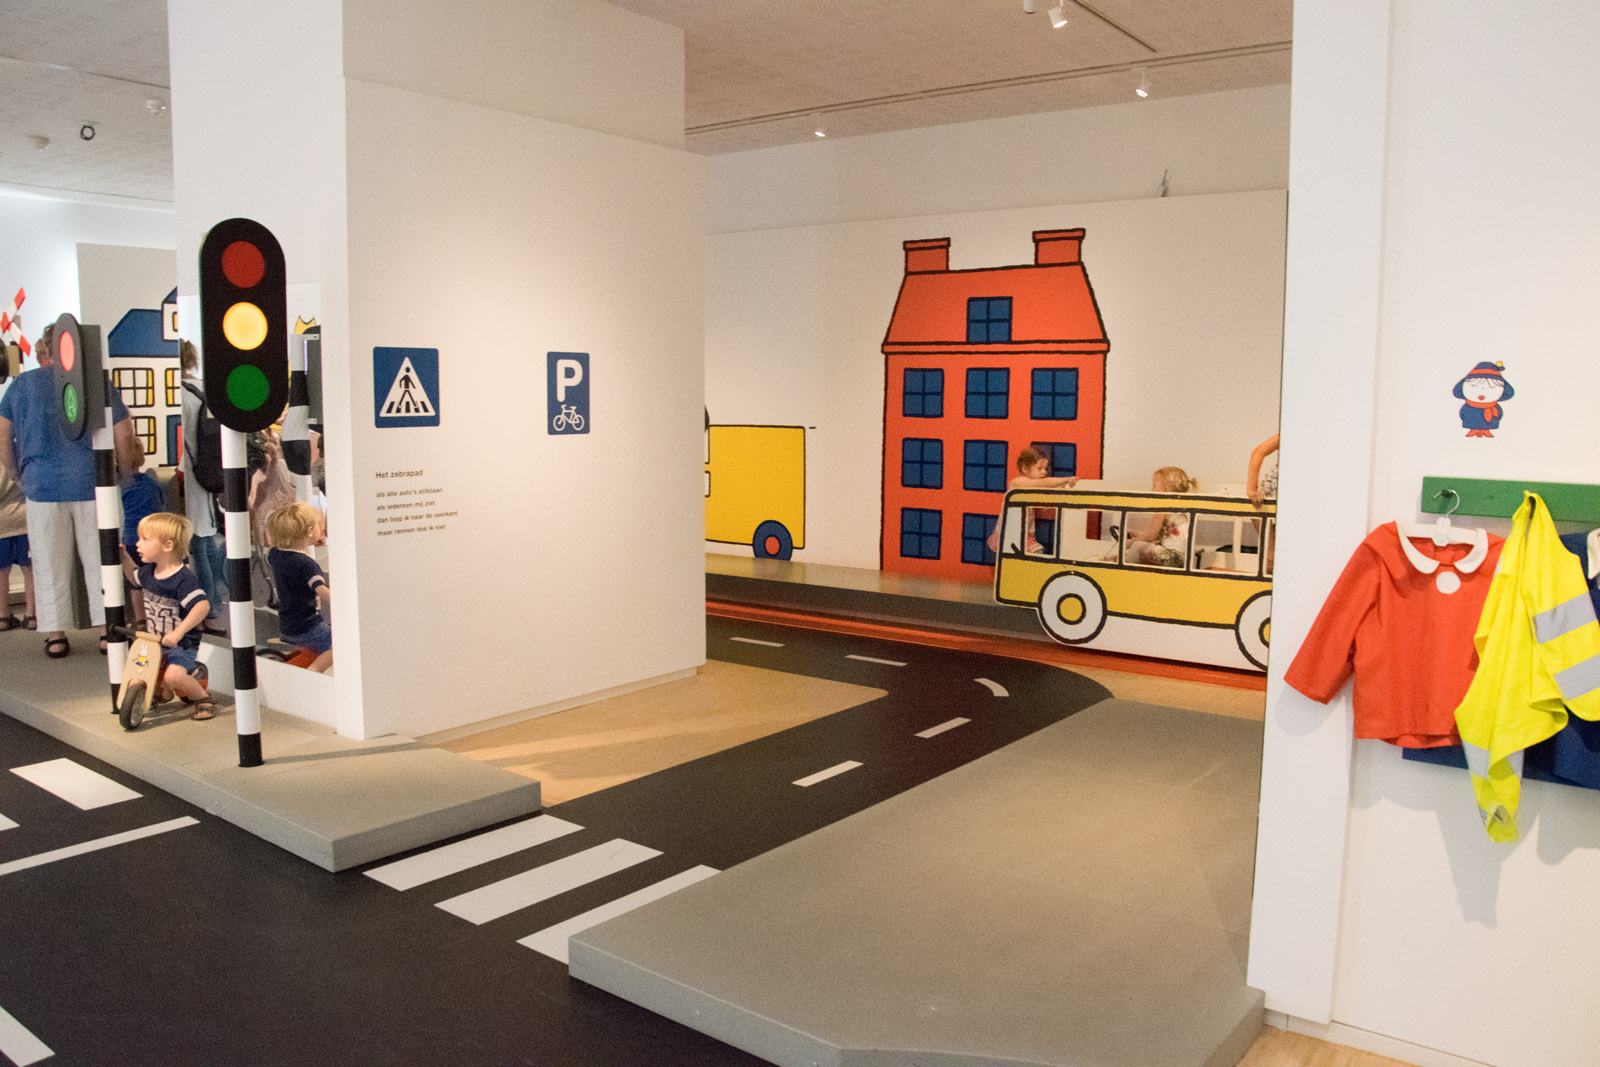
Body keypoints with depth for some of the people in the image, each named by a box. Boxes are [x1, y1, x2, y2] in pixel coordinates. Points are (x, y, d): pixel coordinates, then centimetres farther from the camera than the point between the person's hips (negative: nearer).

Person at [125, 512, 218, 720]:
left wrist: (178, 633, -43)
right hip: (155, 641, 9)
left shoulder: (183, 579, -22)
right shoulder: (148, 571, 4)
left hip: (182, 643, -9)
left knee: (173, 675, -30)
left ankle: (204, 699, -3)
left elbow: (202, 606, -35)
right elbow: (133, 575, 30)